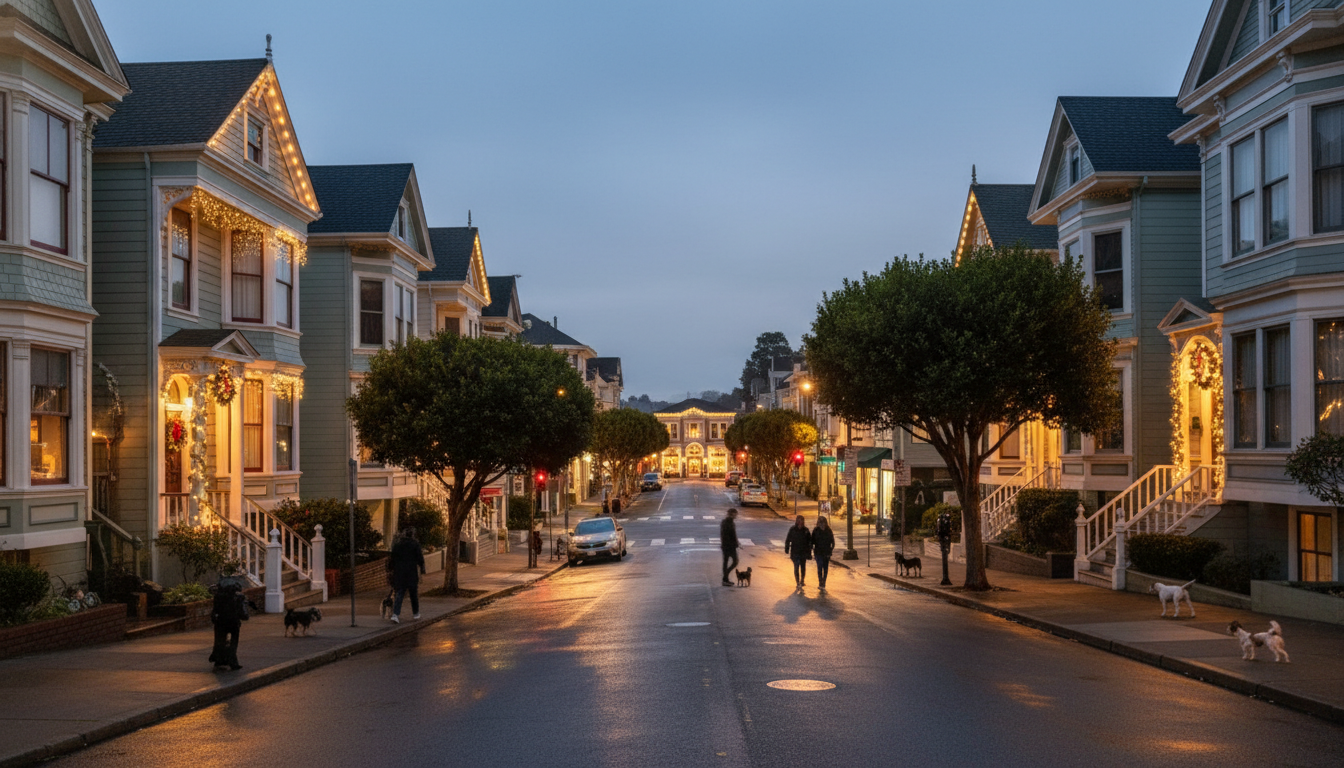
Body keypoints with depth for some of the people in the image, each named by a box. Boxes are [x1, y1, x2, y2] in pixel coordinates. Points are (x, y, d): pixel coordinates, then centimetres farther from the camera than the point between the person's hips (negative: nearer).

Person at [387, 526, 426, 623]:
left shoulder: (397, 545, 6)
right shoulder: (415, 544, -4)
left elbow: (393, 559, 9)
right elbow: (420, 558, -6)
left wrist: (390, 570, 18)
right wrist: (422, 568, 5)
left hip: (399, 572, 3)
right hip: (412, 572, -2)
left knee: (399, 593, 2)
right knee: (414, 593, 13)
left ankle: (395, 614, -14)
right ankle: (415, 613, 26)